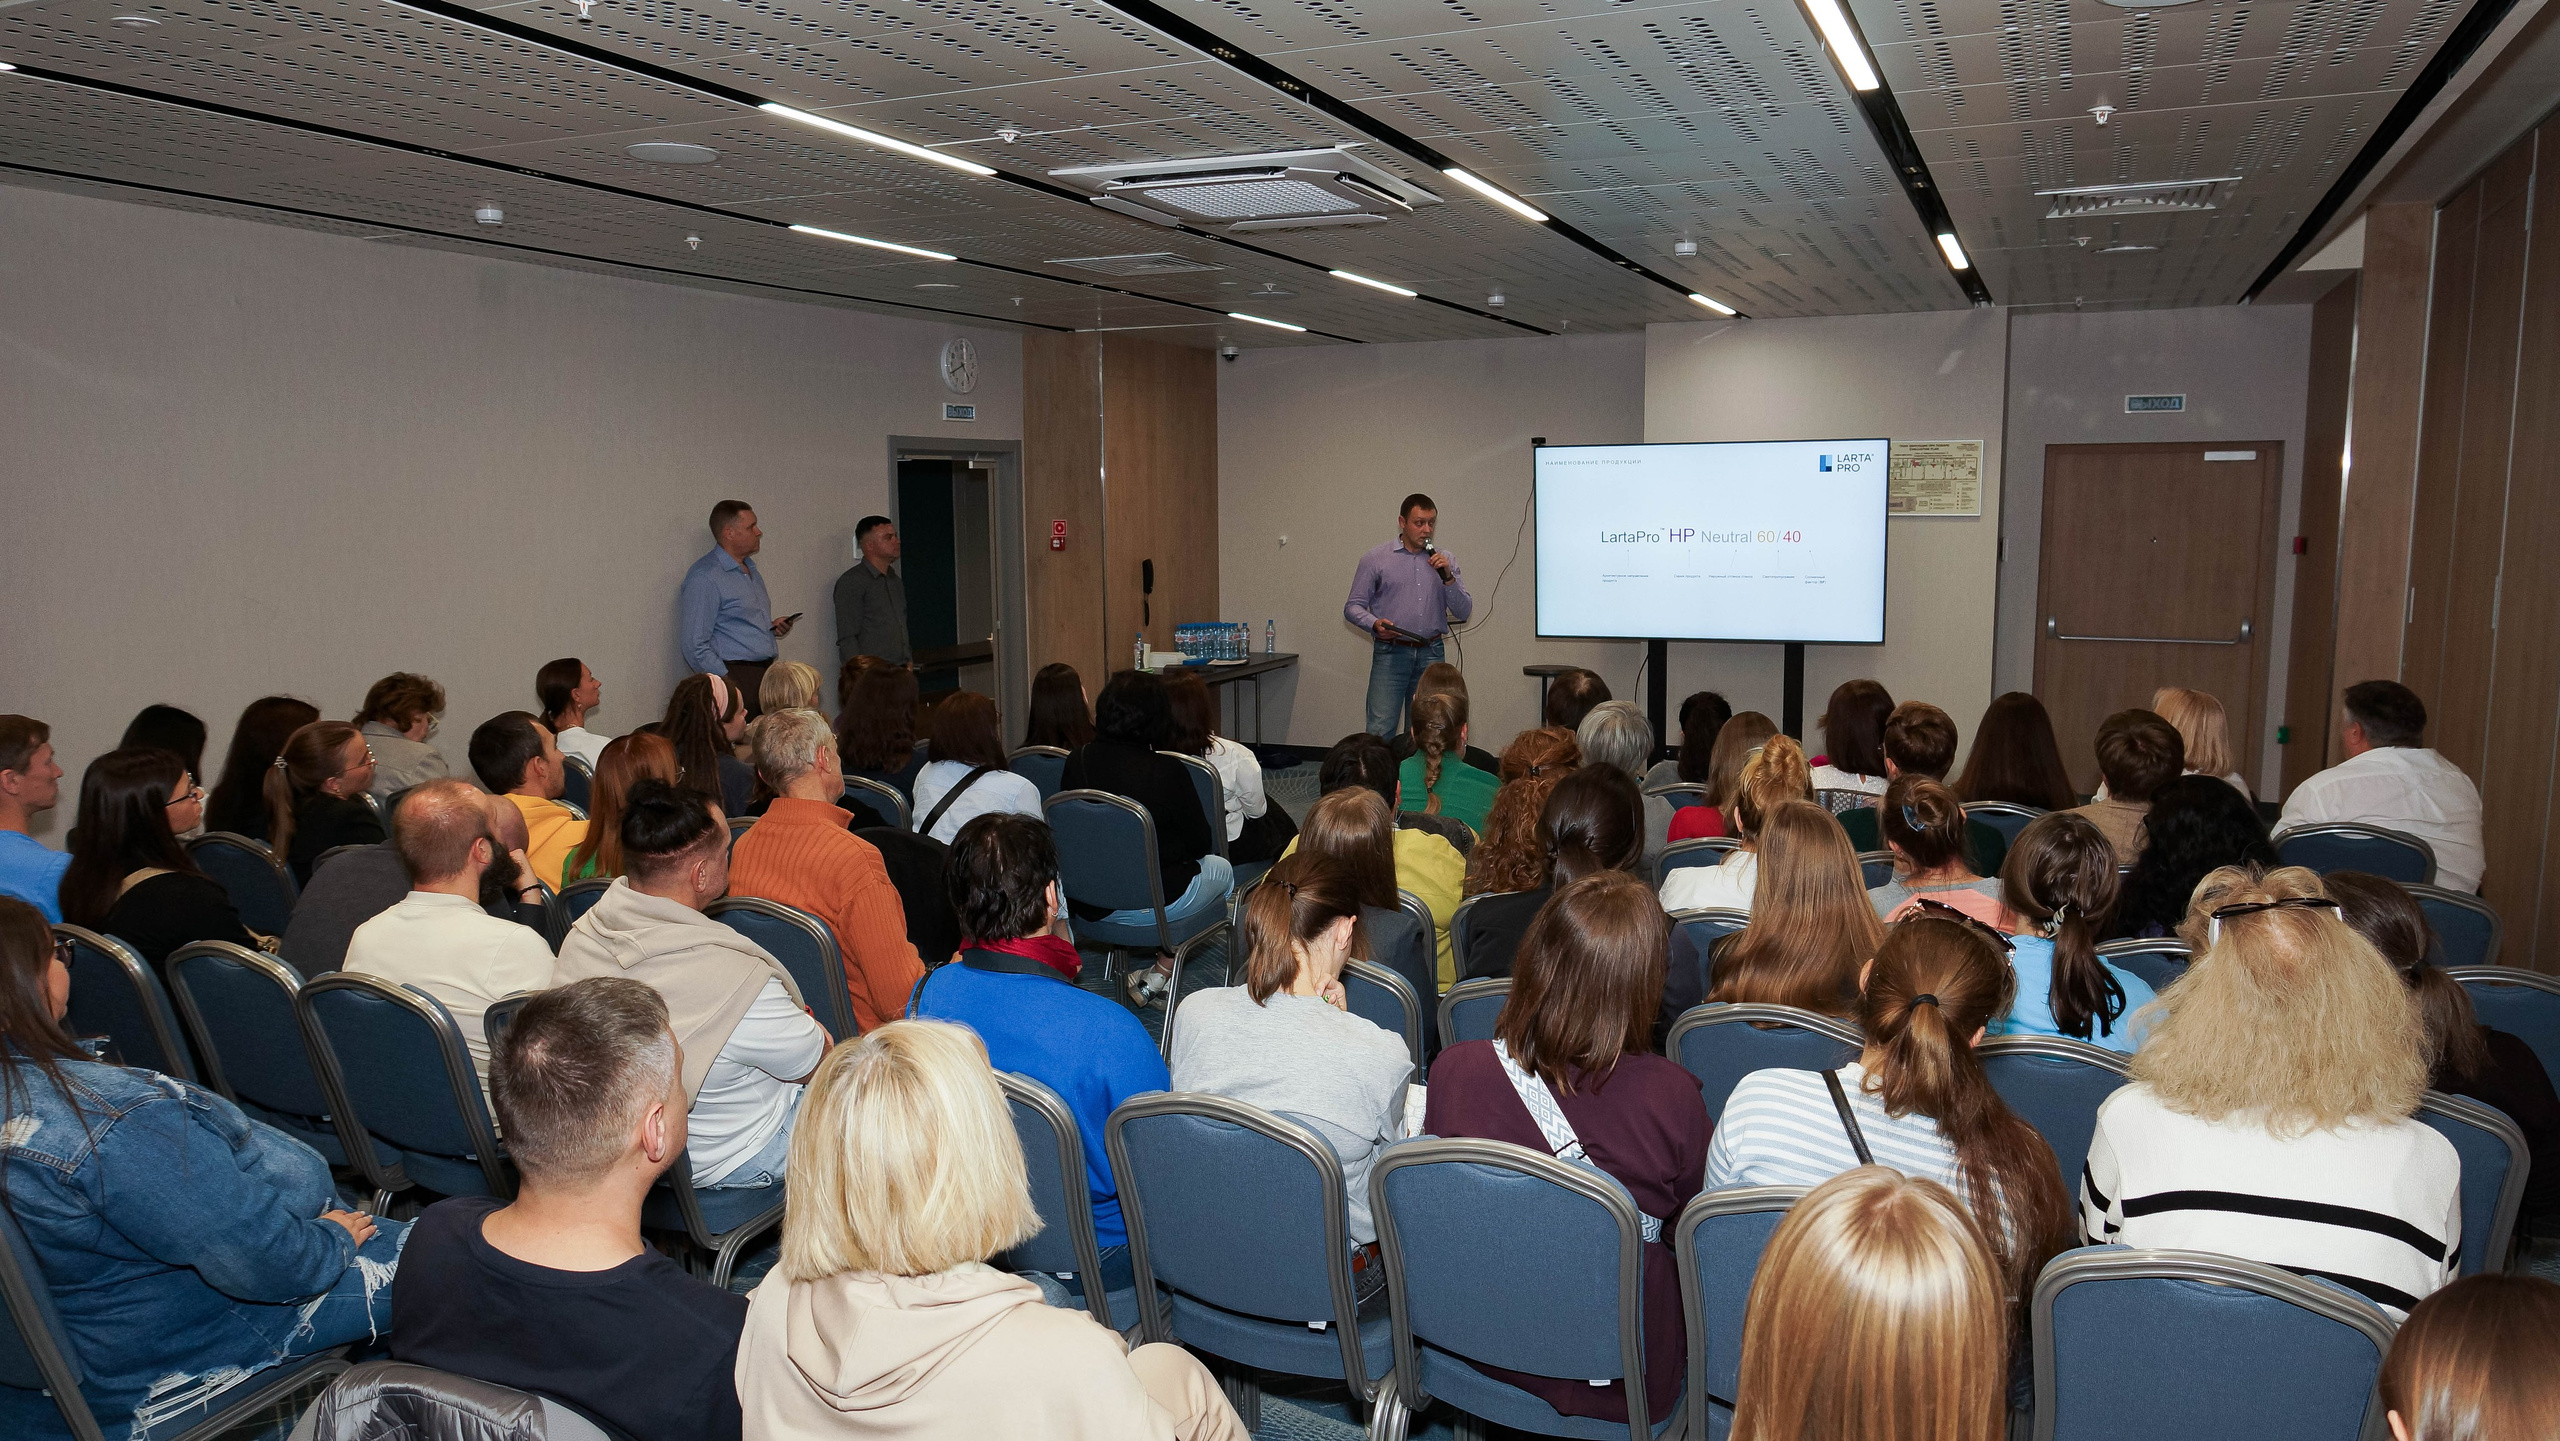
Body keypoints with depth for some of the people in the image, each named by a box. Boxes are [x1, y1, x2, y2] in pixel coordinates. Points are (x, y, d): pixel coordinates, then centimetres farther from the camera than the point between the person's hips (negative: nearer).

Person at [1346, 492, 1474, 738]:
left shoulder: (1444, 560, 11)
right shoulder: (1376, 559, 3)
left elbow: (1464, 611, 8)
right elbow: (1353, 607, 2)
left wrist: (1448, 577, -7)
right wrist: (1374, 624, -17)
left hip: (1432, 655, 3)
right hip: (1391, 653, -3)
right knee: (1380, 731, -12)